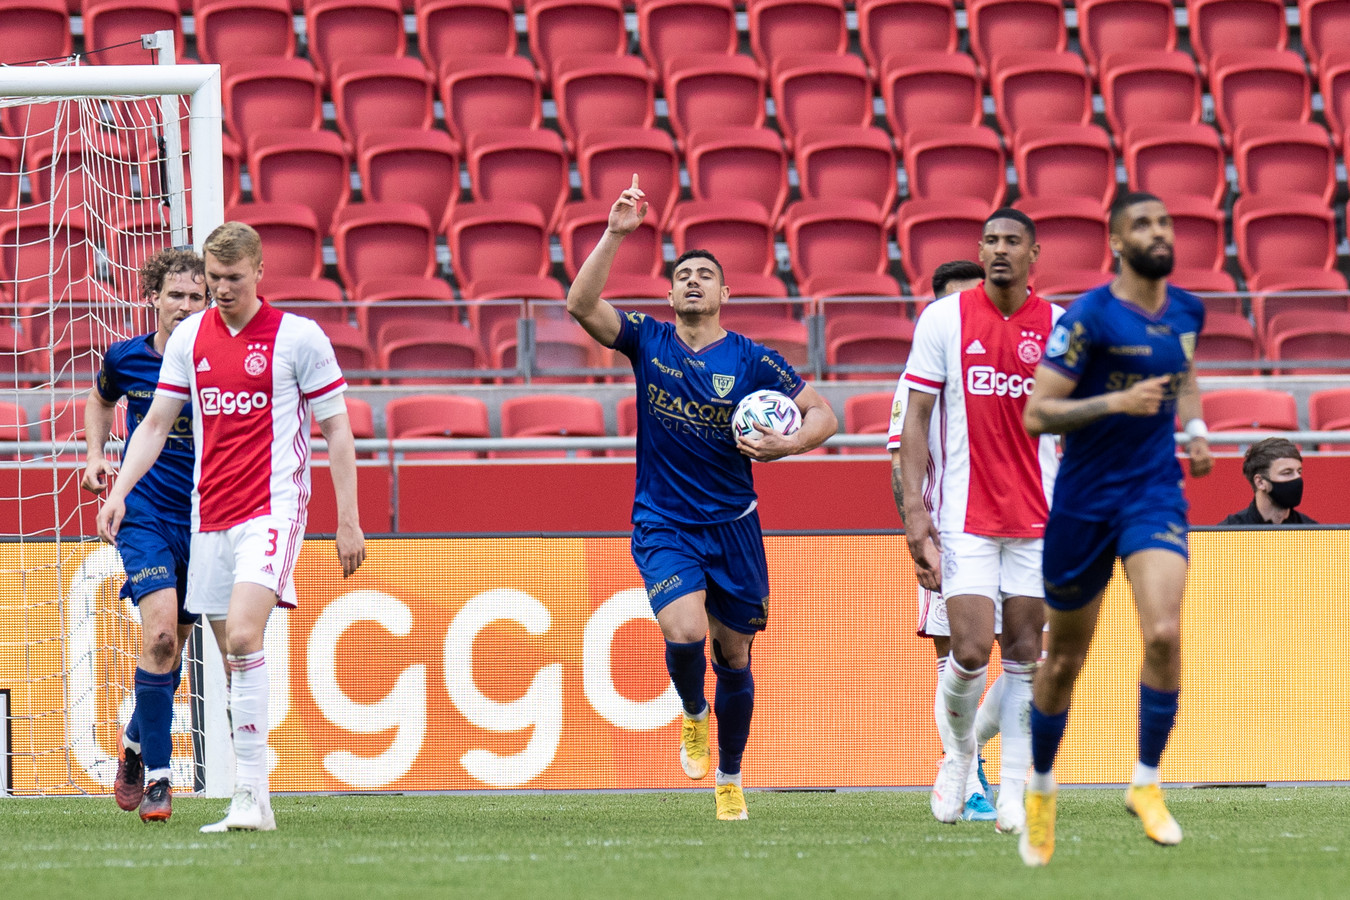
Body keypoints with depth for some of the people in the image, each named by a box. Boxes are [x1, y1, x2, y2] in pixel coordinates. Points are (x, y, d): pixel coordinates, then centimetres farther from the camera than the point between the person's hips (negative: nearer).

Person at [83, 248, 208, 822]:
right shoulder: (126, 358, -2)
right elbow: (101, 399, 22)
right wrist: (96, 453, 7)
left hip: (205, 517, 1)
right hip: (144, 512, -1)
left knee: (173, 644, 12)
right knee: (160, 630, -20)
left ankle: (136, 741, 40)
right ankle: (157, 774, -15)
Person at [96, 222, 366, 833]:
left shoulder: (298, 337, -3)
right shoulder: (189, 337, 9)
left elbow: (337, 429, 1)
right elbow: (156, 422, 17)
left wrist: (348, 522, -1)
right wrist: (119, 491, 4)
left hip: (273, 505, -5)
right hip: (210, 517, 5)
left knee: (244, 638, -22)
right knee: (235, 658, 5)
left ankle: (251, 796, -23)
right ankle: (252, 804, 10)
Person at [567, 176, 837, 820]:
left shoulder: (750, 361, -4)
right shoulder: (649, 342, -1)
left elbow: (822, 413, 1)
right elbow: (581, 306, -15)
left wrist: (785, 445, -19)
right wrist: (615, 234, -23)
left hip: (733, 525, 1)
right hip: (662, 525, -1)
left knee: (733, 656, 7)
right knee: (685, 632, -24)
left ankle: (729, 780, 25)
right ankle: (693, 714, 9)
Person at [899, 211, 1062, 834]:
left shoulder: (1058, 327, 4)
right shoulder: (944, 319, -1)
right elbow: (917, 418, 0)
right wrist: (914, 510, -8)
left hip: (1037, 516, 2)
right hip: (965, 517, -2)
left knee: (1024, 655, 1)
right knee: (970, 652, -11)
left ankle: (1013, 791, 5)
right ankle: (958, 750, 17)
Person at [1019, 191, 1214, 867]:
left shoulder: (1187, 311, 4)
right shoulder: (1089, 317, -14)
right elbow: (1036, 414, -16)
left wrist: (1194, 429, 9)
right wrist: (1119, 403, -27)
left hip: (1156, 494, 3)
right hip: (1085, 501, -3)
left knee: (1163, 635, -21)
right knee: (1065, 658, 9)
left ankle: (1146, 785, -6)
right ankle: (1041, 788, 32)